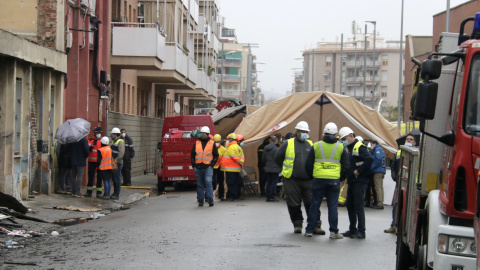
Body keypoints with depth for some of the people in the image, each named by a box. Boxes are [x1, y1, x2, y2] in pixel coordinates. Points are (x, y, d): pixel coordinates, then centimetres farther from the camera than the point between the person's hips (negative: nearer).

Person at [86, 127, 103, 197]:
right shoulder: (90, 140, 2)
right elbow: (88, 149, -12)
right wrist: (93, 143, -22)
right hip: (92, 161, -1)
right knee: (90, 176, 4)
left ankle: (99, 192, 8)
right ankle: (89, 191, 11)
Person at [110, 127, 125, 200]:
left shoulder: (120, 142, -11)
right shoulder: (113, 141, 19)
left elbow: (121, 153, -21)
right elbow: (110, 149, 23)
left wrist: (116, 160, -24)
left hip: (118, 163, -9)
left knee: (117, 179, -8)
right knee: (114, 178, 12)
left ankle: (117, 194, -6)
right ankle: (115, 193, 20)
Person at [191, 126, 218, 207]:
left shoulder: (212, 144, 5)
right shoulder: (196, 144, 12)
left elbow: (216, 155, 6)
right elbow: (192, 155, 16)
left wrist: (212, 165, -5)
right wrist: (194, 166, 5)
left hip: (208, 167, -3)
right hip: (198, 168, 3)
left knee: (208, 182, -17)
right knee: (200, 185, 6)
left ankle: (210, 199, -17)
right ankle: (200, 200, 12)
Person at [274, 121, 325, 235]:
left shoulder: (311, 144, 12)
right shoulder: (288, 144, 4)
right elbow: (277, 158, 9)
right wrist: (287, 169, 10)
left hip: (308, 181, 2)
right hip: (292, 180, -2)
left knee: (312, 204, -2)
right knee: (294, 204, 4)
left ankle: (316, 225, 1)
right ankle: (297, 224, 16)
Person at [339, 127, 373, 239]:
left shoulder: (359, 147, -12)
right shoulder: (349, 148, 18)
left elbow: (369, 159, -25)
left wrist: (358, 171, -21)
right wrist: (348, 174, 9)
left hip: (360, 181, -10)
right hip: (352, 181, 10)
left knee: (358, 206, -9)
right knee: (350, 205, 13)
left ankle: (361, 231, -6)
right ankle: (353, 230, 21)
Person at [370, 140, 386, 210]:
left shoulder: (377, 149, -6)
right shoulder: (380, 149, 21)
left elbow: (378, 159, -18)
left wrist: (372, 167, -12)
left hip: (378, 171, -10)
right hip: (382, 171, 10)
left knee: (378, 187, -10)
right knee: (380, 187, 11)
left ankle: (379, 204, -13)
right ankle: (380, 203, 13)